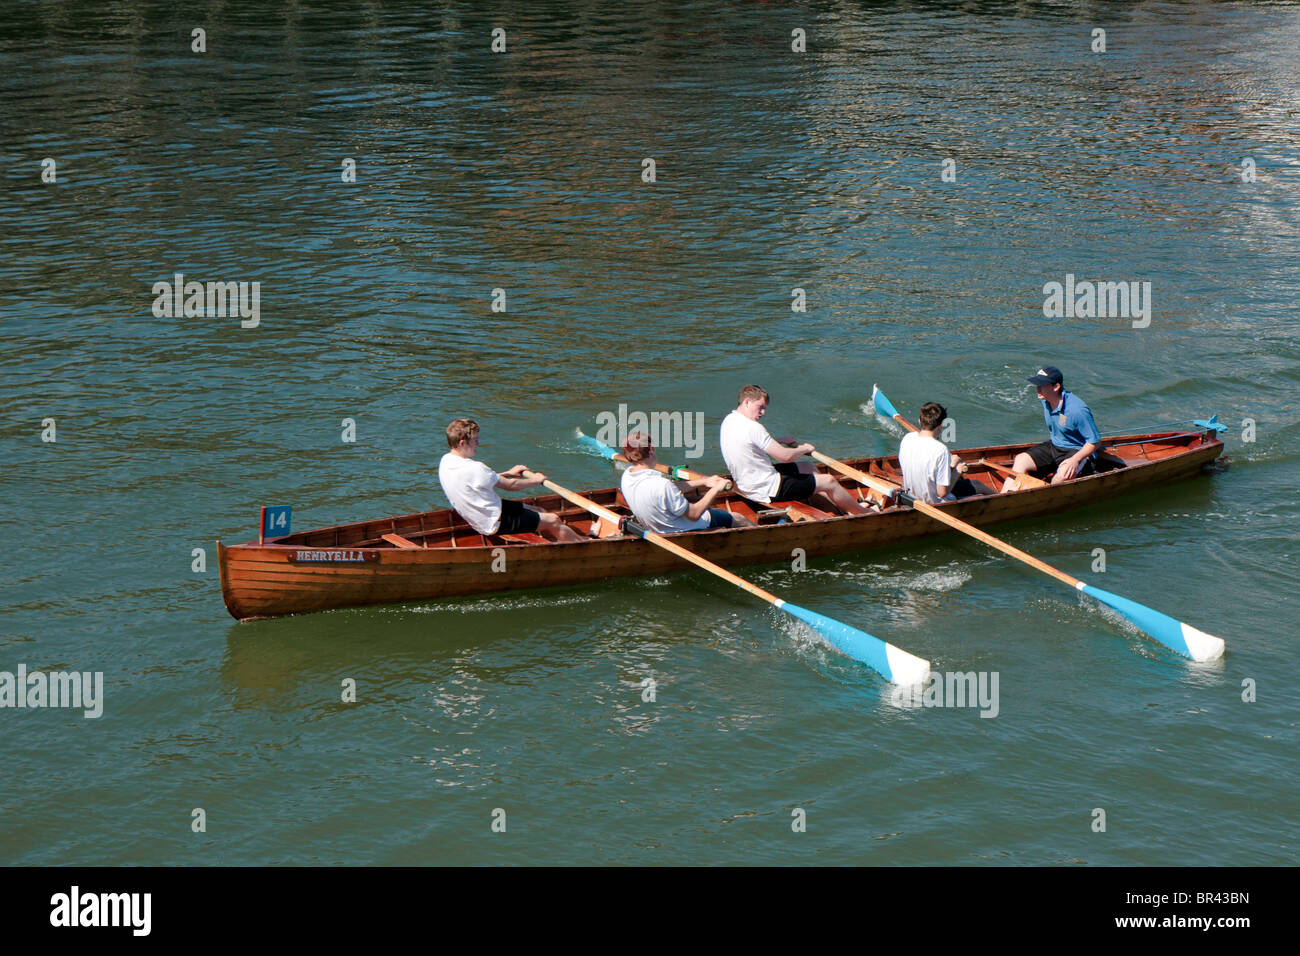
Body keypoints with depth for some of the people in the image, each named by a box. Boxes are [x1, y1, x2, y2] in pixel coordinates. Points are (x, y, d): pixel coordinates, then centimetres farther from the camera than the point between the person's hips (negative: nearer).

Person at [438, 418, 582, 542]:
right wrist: (535, 480, 1)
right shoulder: (475, 469, -30)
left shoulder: (446, 461, 0)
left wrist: (507, 473, 17)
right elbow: (510, 486, -16)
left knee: (540, 512, 20)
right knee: (553, 520, -2)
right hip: (495, 524, -10)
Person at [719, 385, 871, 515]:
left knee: (807, 466, 26)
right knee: (829, 482, -1)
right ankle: (863, 513, 19)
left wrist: (778, 441, 15)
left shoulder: (729, 421, 5)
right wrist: (804, 448, -4)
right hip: (769, 490, -11)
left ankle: (845, 509, 31)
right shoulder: (753, 428, -26)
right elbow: (785, 456, -23)